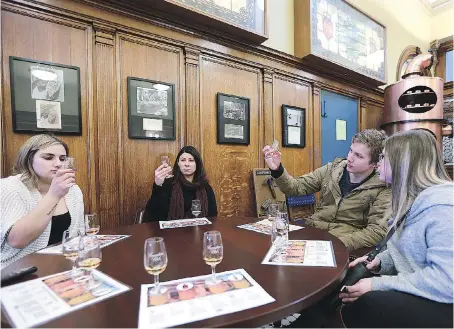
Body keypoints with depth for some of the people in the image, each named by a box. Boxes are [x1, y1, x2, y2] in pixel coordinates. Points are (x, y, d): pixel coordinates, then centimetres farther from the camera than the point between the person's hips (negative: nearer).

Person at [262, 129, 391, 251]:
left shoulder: (382, 189, -6)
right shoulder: (333, 169, 3)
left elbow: (377, 231, -12)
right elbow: (297, 187, 3)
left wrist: (339, 243, -25)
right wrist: (277, 170, -14)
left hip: (343, 245, -2)